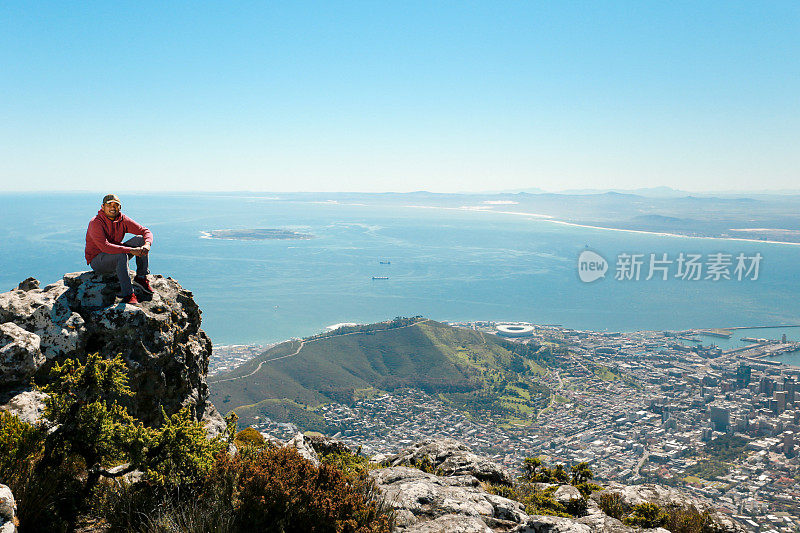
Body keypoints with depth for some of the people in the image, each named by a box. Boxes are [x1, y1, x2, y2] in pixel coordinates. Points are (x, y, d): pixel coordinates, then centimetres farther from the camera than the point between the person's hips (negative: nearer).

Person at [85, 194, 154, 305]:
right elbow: (105, 247, -33)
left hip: (117, 256, 6)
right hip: (97, 260, -6)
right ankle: (128, 295, -37)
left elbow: (146, 231, -4)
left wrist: (147, 244, -28)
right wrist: (130, 250, -38)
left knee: (139, 239, -11)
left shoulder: (123, 220, -3)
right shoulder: (96, 223, -20)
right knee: (121, 255, -36)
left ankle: (141, 278, -11)